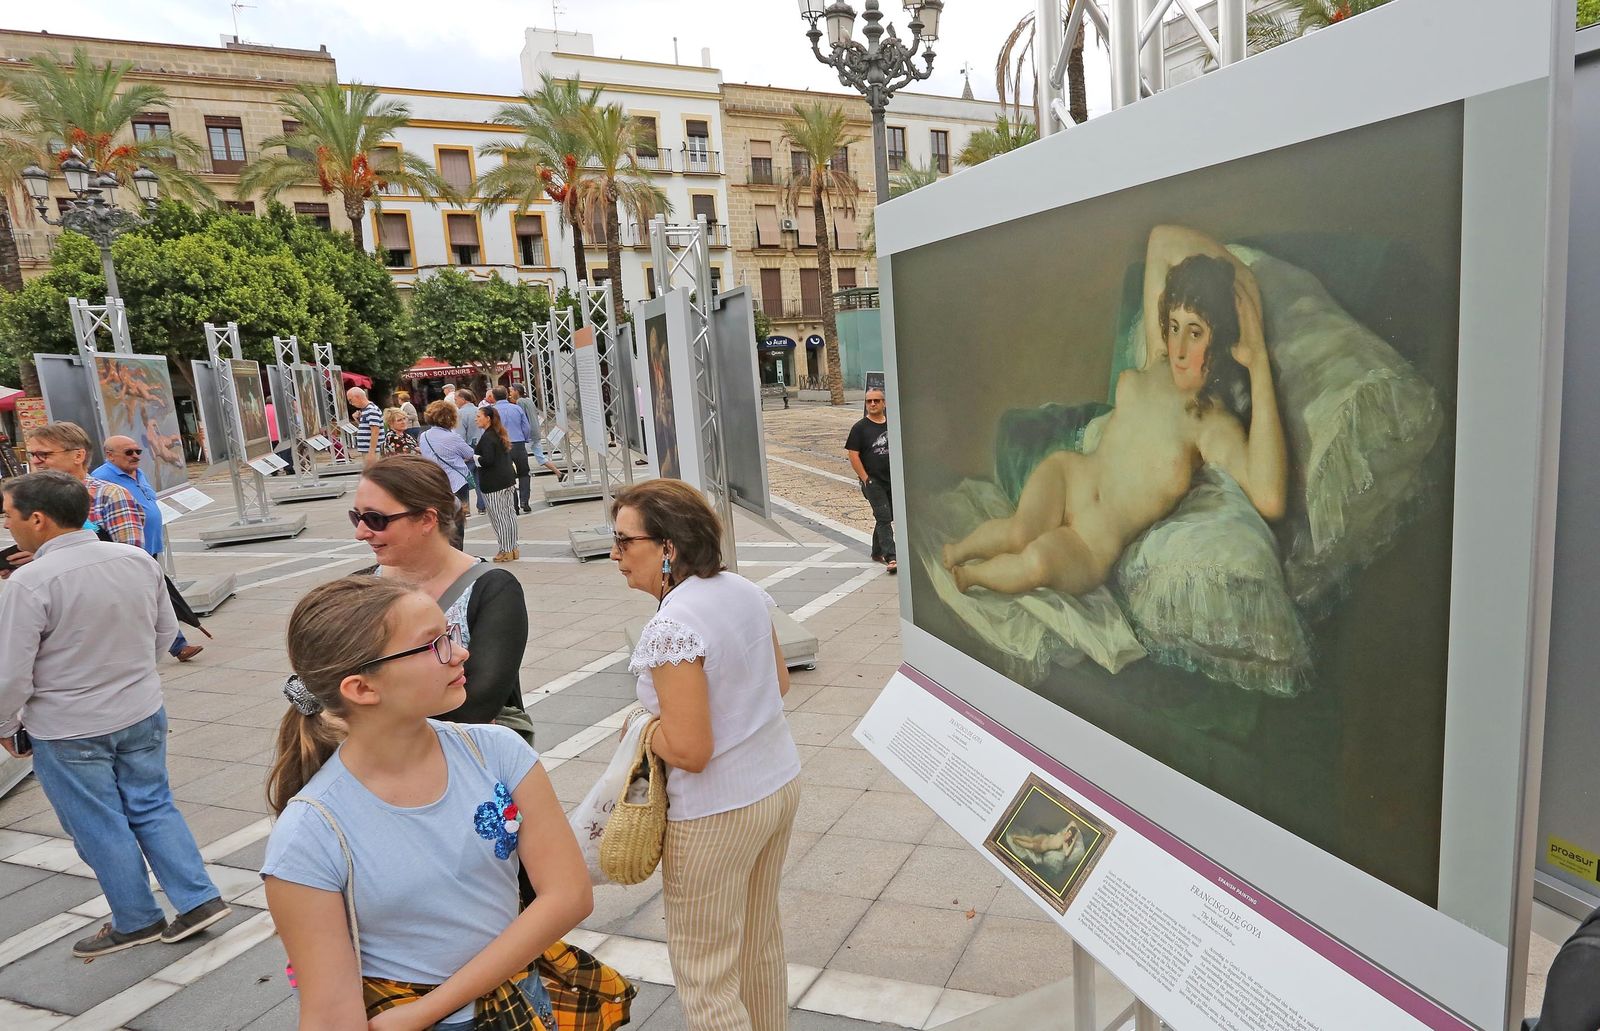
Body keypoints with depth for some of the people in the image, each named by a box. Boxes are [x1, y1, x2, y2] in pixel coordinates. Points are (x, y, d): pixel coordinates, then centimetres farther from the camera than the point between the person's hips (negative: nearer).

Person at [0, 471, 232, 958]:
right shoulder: (139, 560, -6)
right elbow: (165, 631, 6)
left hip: (68, 732, -5)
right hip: (143, 715, 5)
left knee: (99, 828, 13)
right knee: (153, 808, 19)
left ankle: (137, 922, 28)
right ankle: (200, 899, 19)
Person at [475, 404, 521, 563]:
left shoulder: (487, 437, -16)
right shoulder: (499, 434, 12)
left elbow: (487, 460, -23)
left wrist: (475, 458, -5)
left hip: (493, 484, -9)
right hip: (508, 480, 9)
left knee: (498, 516, -1)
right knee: (510, 513, 12)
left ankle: (506, 551, 4)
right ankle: (513, 548, 19)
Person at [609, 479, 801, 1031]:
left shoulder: (670, 628, -26)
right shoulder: (745, 590, -2)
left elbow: (689, 751, -25)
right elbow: (779, 682, 11)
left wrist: (639, 730, -8)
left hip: (717, 815, -8)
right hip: (780, 785, 8)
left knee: (705, 974, 11)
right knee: (760, 941, 26)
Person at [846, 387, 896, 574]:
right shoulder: (860, 427, -6)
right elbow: (853, 455, -9)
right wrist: (865, 478, -13)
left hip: (893, 479, 5)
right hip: (873, 481, -5)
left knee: (887, 517, 13)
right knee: (883, 517, -11)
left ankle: (877, 552, 30)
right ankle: (891, 558, -13)